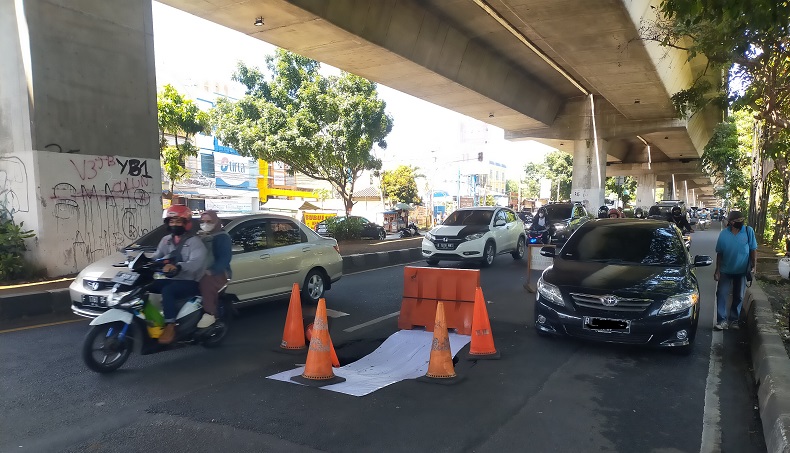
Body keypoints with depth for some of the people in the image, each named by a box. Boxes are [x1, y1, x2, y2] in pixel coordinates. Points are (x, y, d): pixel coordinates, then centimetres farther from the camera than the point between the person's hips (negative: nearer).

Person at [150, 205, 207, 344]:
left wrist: (177, 266, -43)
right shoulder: (166, 240, 17)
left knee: (167, 291, -34)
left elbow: (196, 262, -25)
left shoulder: (194, 242, -8)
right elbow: (156, 257, 7)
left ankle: (170, 326, -30)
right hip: (170, 279, 7)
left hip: (189, 282, -7)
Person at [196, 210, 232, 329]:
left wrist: (211, 271, -27)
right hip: (201, 273, 7)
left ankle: (210, 314, -30)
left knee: (205, 281, -36)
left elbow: (225, 257, -15)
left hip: (218, 273, -7)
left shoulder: (222, 237, -3)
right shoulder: (199, 236, 22)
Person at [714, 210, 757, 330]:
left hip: (742, 271, 0)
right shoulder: (724, 234, -8)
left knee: (738, 296, 10)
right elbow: (719, 253, -1)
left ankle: (734, 319, 25)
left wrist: (753, 266, -4)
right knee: (721, 295, -4)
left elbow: (753, 250, -1)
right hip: (726, 271, 0)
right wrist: (717, 270, -2)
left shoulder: (749, 231, -9)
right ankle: (722, 320, 2)